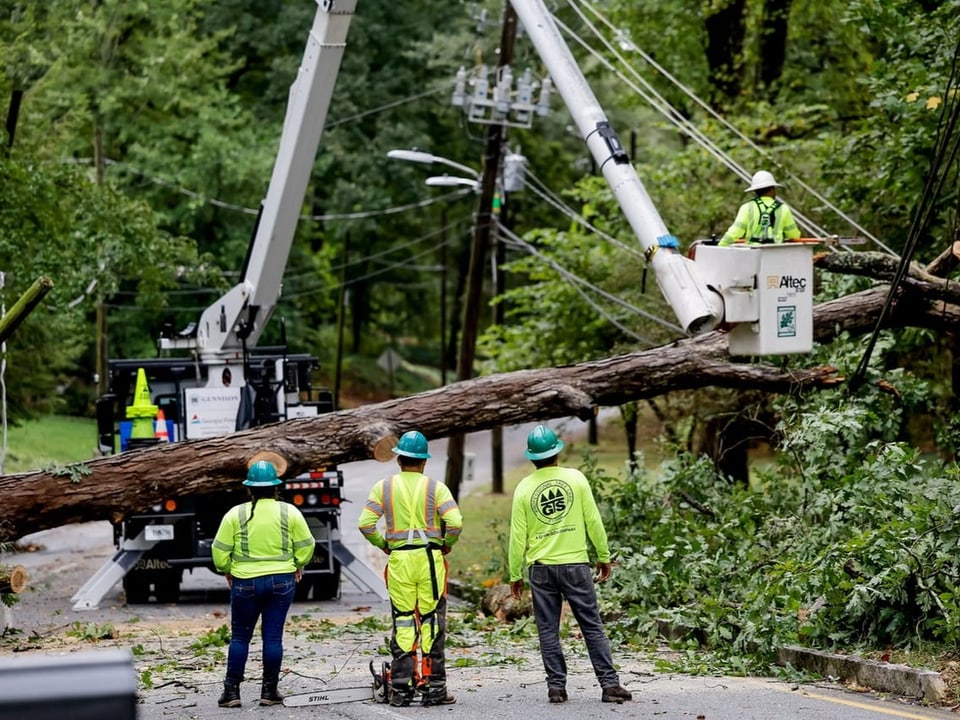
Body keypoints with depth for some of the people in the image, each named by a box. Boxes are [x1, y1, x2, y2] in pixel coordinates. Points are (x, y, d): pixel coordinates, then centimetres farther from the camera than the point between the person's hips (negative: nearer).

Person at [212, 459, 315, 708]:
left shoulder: (236, 514, -5)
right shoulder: (290, 512, -2)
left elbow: (220, 549, -1)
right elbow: (306, 545, 3)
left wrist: (226, 570, 17)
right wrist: (298, 565, 21)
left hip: (245, 582, -1)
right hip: (282, 581, 1)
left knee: (240, 637, 8)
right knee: (273, 636, 5)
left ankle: (232, 691, 7)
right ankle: (269, 691, 8)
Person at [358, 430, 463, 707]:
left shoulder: (383, 487, 4)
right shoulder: (436, 488, 0)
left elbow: (365, 524, -4)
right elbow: (455, 522, -12)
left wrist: (383, 545, 11)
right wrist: (447, 545, 6)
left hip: (399, 560, 1)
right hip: (430, 559, -1)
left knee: (402, 624, 7)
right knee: (432, 623, 4)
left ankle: (401, 689, 6)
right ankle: (433, 688, 5)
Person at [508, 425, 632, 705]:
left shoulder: (524, 488, 0)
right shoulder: (575, 478, -2)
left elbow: (518, 535, 1)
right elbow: (593, 521, -1)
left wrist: (514, 575, 9)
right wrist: (604, 556, 10)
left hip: (541, 568, 1)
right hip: (575, 565, -1)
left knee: (548, 631, 7)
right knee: (593, 627, 3)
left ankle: (556, 687, 5)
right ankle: (609, 684, -2)